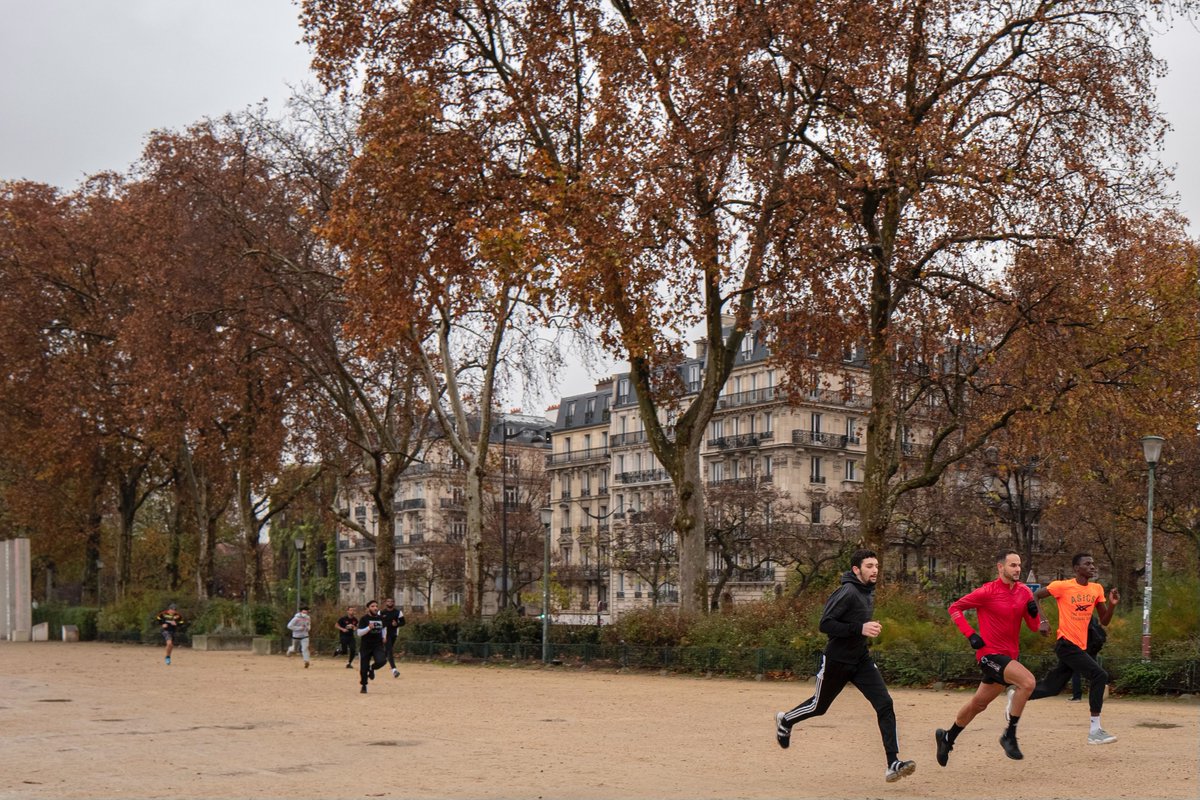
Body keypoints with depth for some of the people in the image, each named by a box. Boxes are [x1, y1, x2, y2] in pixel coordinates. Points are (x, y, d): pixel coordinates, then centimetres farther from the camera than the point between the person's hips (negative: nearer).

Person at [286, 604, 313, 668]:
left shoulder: (308, 618, -3)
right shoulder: (296, 618, -20)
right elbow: (289, 626, -21)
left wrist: (308, 628, -5)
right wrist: (299, 628, -25)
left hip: (304, 636, 2)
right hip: (296, 636, -2)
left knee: (305, 649, -17)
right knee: (294, 649, 17)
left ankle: (306, 661, -17)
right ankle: (290, 649, 52)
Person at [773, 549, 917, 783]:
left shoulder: (869, 592, 6)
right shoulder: (848, 592, -21)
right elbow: (825, 624, -26)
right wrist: (860, 629, -31)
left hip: (862, 660, 7)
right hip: (837, 660, -7)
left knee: (885, 704, -11)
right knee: (819, 706, 13)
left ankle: (893, 764, -13)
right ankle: (785, 720, 44)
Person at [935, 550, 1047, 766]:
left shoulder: (1024, 592, 4)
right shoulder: (988, 592, -13)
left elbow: (1034, 626, 9)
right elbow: (955, 608, -6)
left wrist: (1034, 613, -13)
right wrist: (970, 634, -15)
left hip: (1010, 655, 7)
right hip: (990, 654, -7)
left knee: (979, 703, 17)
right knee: (1027, 681, -27)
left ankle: (947, 738, 36)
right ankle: (1010, 735, -14)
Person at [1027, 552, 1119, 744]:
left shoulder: (1097, 589, 8)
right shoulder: (1063, 586, -10)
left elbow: (1104, 621, 11)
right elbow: (1034, 596, -3)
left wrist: (1112, 604, -7)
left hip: (1079, 646, 7)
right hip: (1067, 644, -7)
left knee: (1052, 687, 14)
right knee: (1099, 676, -20)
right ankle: (1095, 731, -17)